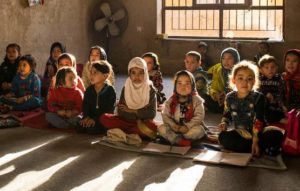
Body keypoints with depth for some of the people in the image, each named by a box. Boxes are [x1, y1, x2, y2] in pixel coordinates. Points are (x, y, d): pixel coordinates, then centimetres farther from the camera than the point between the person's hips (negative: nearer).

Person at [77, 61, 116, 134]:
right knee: (80, 128, -20)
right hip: (91, 117, 4)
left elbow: (109, 109, -13)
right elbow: (85, 105, 6)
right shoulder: (89, 90, 8)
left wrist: (95, 119, -21)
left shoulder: (110, 90, -8)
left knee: (91, 129, -28)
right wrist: (86, 117, -15)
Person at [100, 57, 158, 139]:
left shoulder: (150, 90, -5)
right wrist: (143, 111, -15)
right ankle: (138, 131, -19)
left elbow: (152, 113, -13)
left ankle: (122, 131, -18)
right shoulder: (126, 88, 0)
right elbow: (120, 111, -9)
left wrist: (133, 111, -12)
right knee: (104, 118, -21)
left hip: (143, 122, -2)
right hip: (126, 120, 2)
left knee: (153, 127, -37)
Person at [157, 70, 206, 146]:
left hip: (191, 127, -2)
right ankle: (179, 140, -32)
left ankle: (173, 137, -25)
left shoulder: (197, 100, -7)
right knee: (161, 128, -21)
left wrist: (187, 126, -26)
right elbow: (165, 116, -2)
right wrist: (173, 125, -20)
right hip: (175, 128, 2)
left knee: (198, 130, -34)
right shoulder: (171, 101, 1)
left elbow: (199, 117, -14)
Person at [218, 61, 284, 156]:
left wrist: (255, 140, -29)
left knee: (276, 135, -31)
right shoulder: (230, 97, 0)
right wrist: (224, 123, -9)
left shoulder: (258, 97, -10)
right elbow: (227, 114, 15)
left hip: (258, 132, -3)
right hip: (240, 133, 4)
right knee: (223, 136, -28)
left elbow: (259, 120, -18)